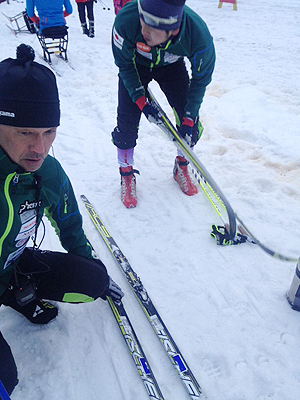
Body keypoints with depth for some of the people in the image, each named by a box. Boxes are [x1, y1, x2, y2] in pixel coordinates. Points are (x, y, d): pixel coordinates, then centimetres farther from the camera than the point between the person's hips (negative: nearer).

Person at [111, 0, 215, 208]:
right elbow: (124, 64, -19)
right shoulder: (126, 20, -39)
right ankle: (127, 174, 13)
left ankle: (182, 167, 20)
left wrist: (189, 118, -20)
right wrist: (141, 101, -24)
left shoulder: (198, 35, -37)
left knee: (190, 119, -7)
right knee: (127, 120, -10)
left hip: (171, 66, 1)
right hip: (135, 65, 0)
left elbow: (201, 78, -19)